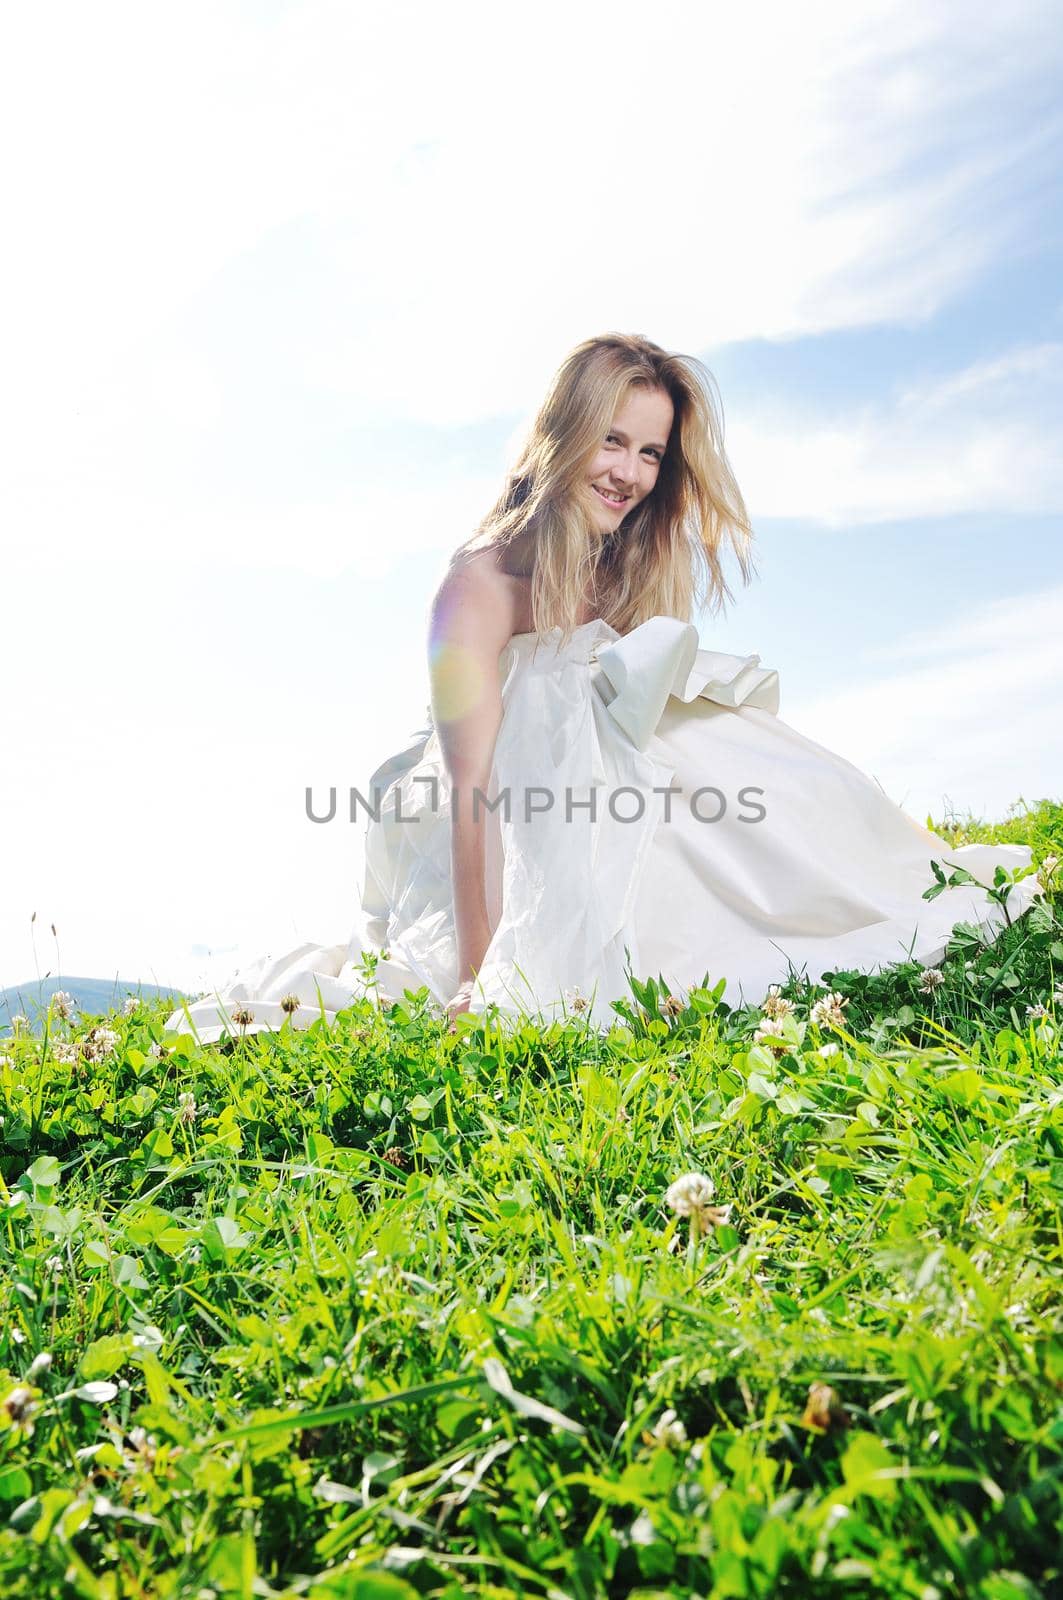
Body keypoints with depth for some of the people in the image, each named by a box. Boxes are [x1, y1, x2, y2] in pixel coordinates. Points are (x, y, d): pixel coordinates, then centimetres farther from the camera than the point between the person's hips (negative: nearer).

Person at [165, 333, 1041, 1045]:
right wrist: (479, 979, -29)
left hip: (614, 834, 7)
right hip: (510, 862, -6)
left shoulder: (625, 575, 7)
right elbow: (474, 786, -22)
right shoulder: (484, 582, -15)